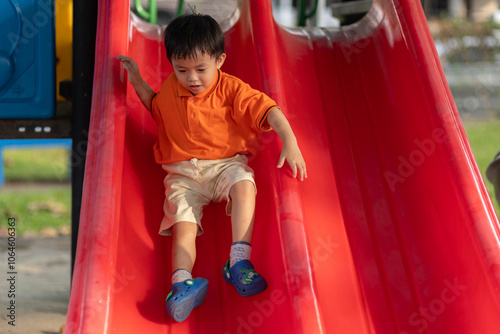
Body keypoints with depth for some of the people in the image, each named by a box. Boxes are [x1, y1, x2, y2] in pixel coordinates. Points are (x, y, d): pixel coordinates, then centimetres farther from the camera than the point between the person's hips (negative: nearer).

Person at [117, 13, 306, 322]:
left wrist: (290, 142, -27)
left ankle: (239, 261, -38)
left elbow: (267, 110, -13)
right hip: (183, 174, 3)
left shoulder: (230, 88, -5)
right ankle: (182, 281, -38)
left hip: (226, 163, -2)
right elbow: (156, 107, 34)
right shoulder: (170, 88, 9)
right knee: (184, 224, -20)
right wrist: (138, 82, 20)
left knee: (244, 184, -34)